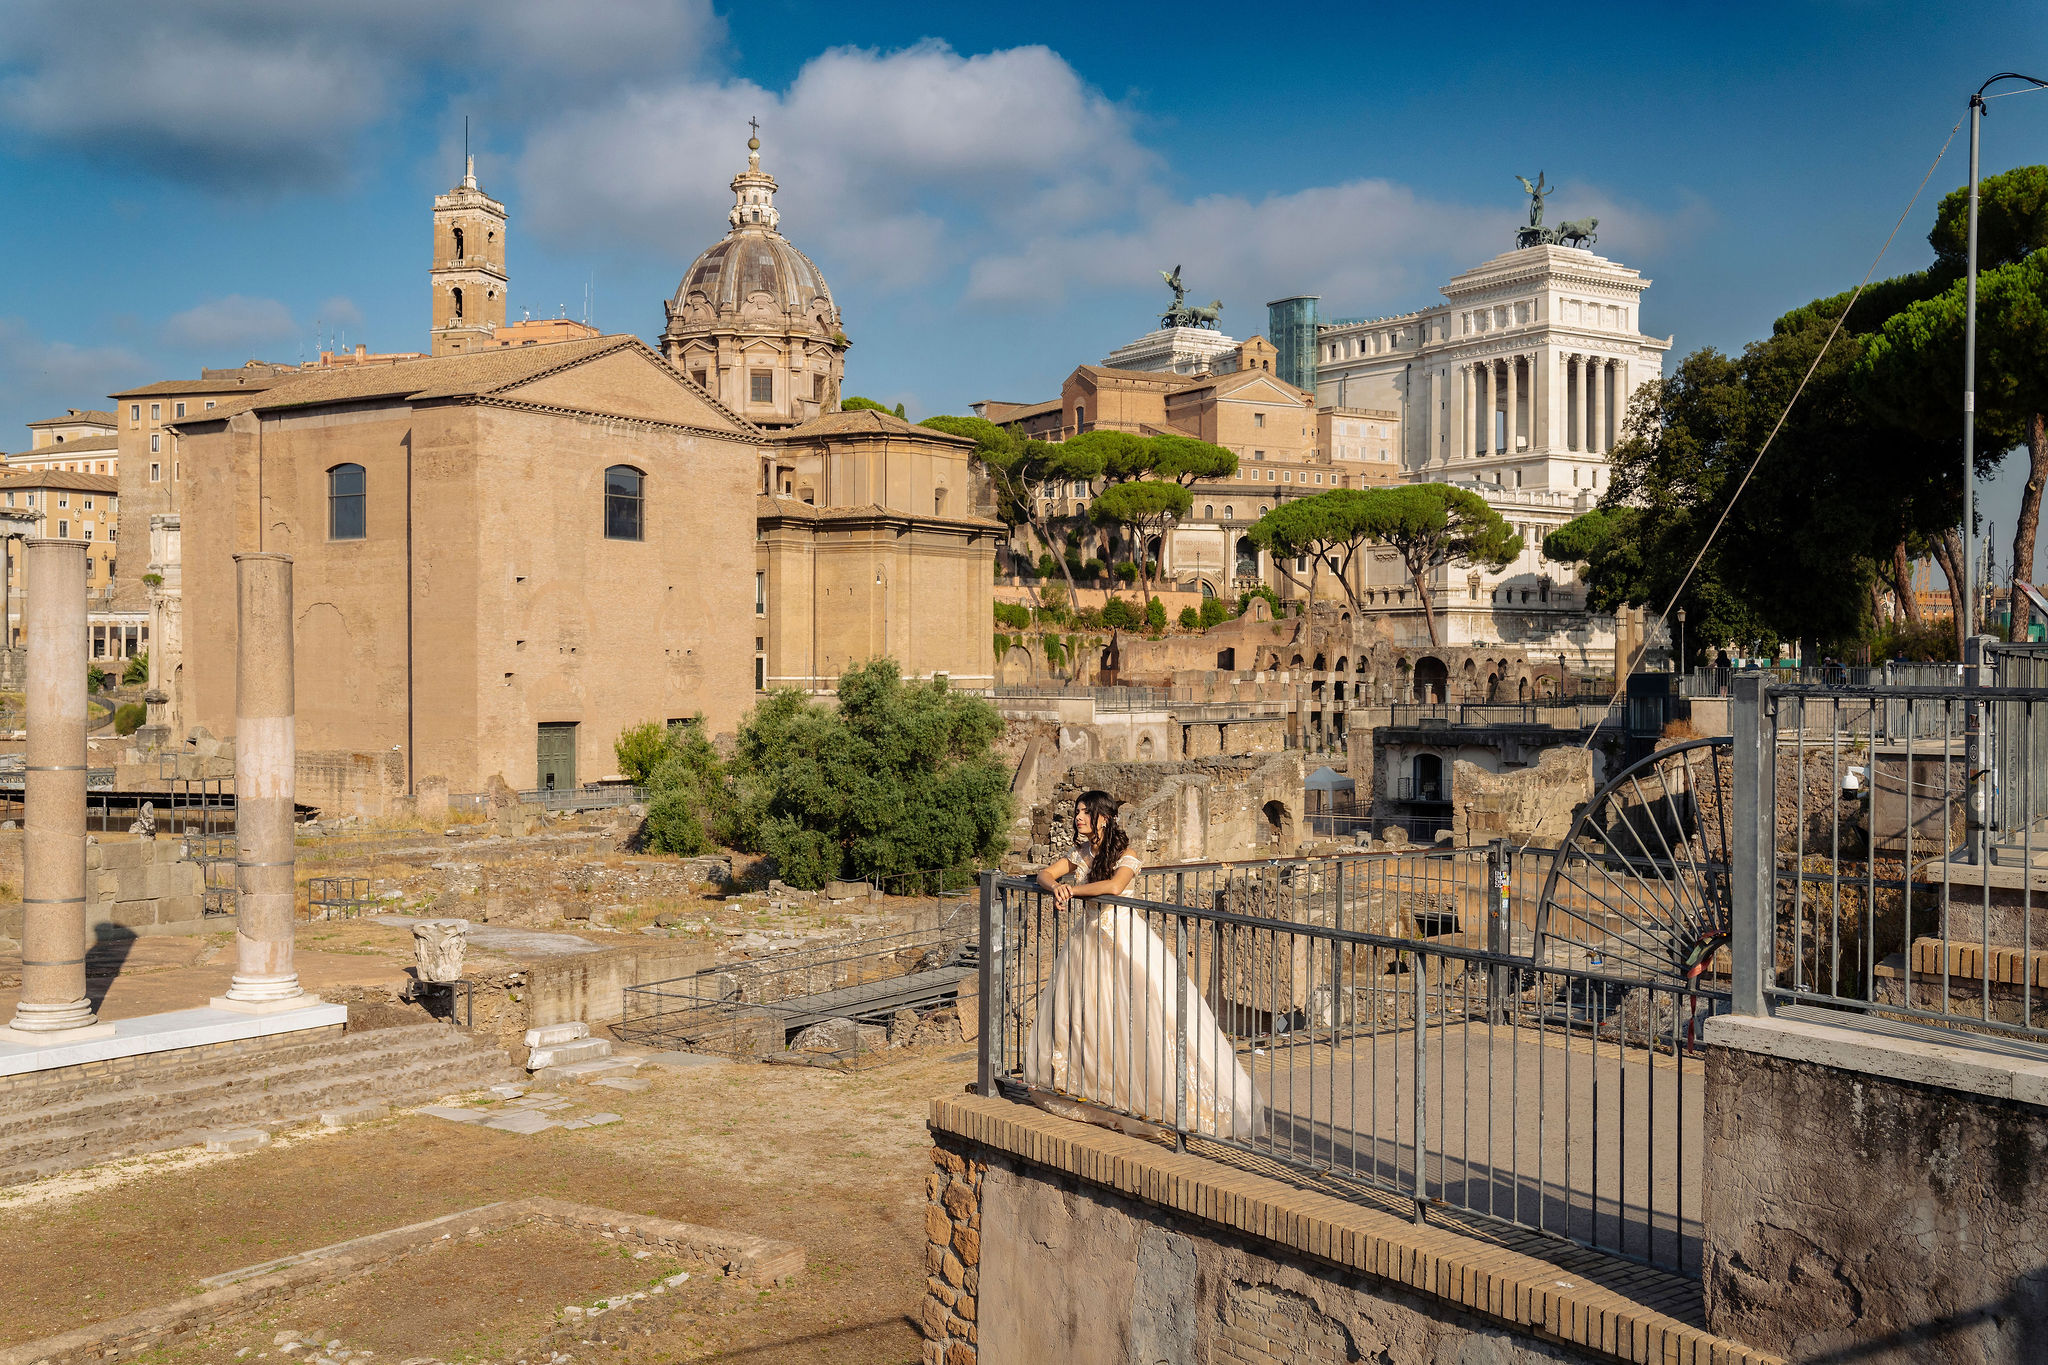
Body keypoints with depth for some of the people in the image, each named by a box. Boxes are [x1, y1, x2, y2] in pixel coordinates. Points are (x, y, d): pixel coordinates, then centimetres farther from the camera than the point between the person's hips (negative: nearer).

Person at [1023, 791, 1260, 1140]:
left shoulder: (1125, 855, -13)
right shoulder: (1080, 853, 8)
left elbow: (1114, 885, -32)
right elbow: (1044, 875, 9)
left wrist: (1073, 890, -21)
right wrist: (1056, 887, -15)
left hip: (1124, 939, -7)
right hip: (1088, 939, 7)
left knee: (1140, 1010, -12)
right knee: (1077, 1010, 7)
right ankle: (1084, 1083, 21)